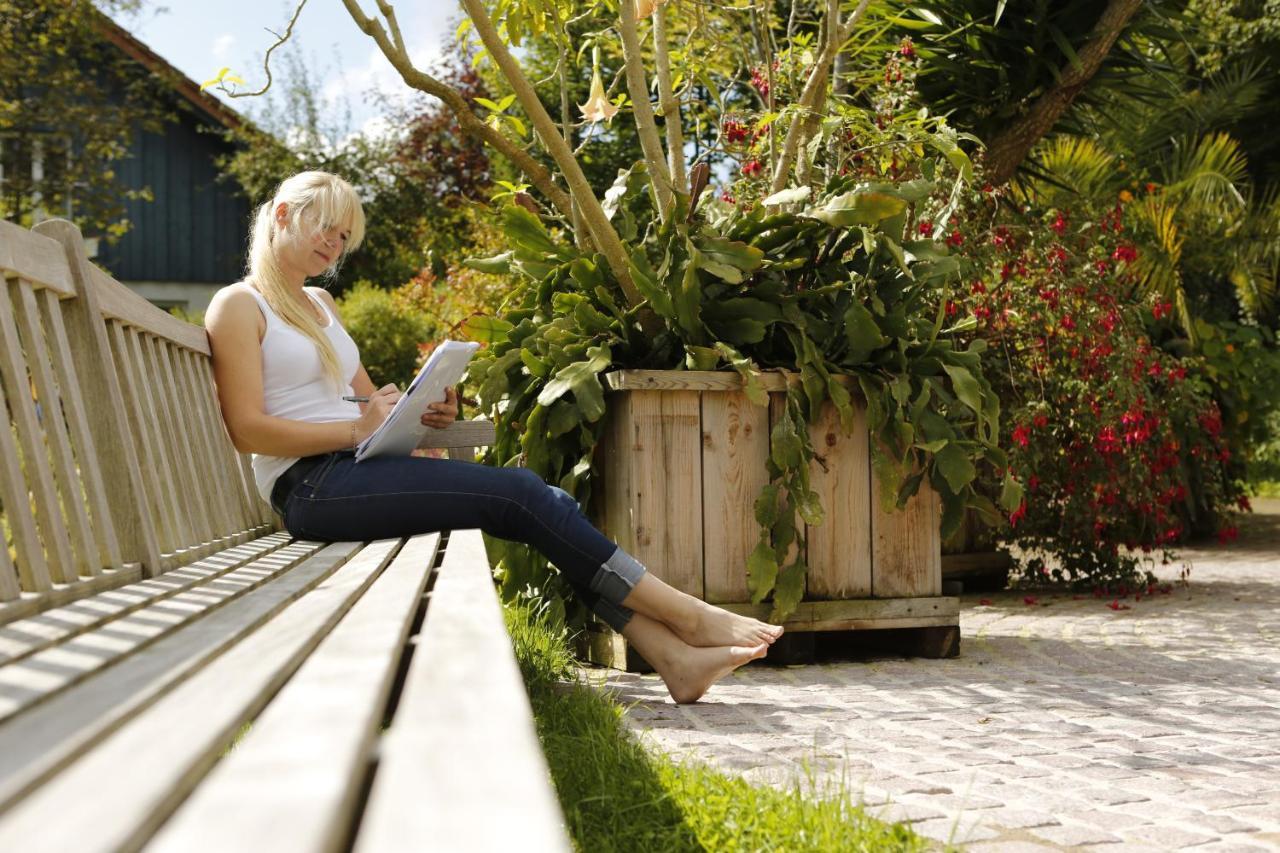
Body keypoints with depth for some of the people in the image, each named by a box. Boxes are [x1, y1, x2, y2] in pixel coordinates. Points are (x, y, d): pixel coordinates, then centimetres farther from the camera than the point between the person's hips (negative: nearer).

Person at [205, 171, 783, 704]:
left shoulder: (319, 304, 25)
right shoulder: (238, 306, 0)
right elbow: (247, 430, -10)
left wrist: (418, 413, 3)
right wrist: (357, 428, -19)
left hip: (359, 469, 8)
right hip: (311, 487, -8)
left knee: (528, 494, -14)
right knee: (519, 495, -20)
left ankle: (673, 655, -19)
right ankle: (687, 617, -14)